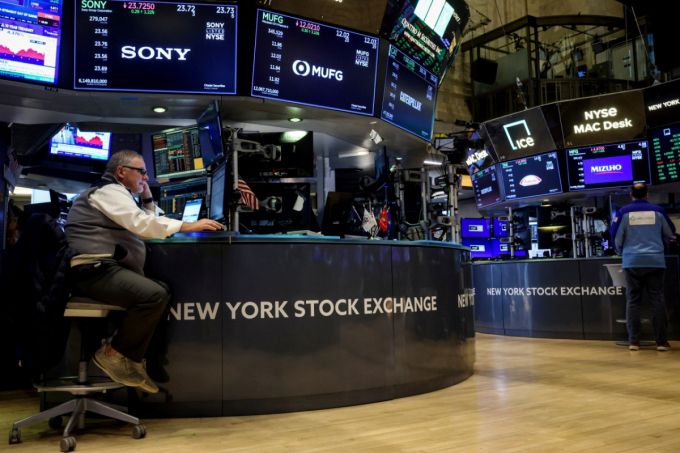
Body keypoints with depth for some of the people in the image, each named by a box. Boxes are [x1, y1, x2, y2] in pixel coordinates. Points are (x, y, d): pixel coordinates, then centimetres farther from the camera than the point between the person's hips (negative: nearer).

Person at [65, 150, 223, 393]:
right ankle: (113, 354, -10)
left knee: (160, 292, 2)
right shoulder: (108, 191, -6)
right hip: (95, 269, -11)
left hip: (105, 268, 11)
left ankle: (131, 361, -2)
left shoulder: (116, 194, 27)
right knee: (154, 295, -27)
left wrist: (147, 198, 17)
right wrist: (190, 225, -18)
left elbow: (144, 225, 27)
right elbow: (142, 224, -19)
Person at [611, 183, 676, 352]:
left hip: (632, 262, 0)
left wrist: (622, 252, 22)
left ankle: (633, 341, 4)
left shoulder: (624, 212, -1)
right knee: (657, 300, 5)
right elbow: (670, 235, 13)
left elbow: (616, 237, 2)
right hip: (655, 261, 0)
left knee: (633, 301, 5)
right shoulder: (657, 211, 3)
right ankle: (661, 341, 5)